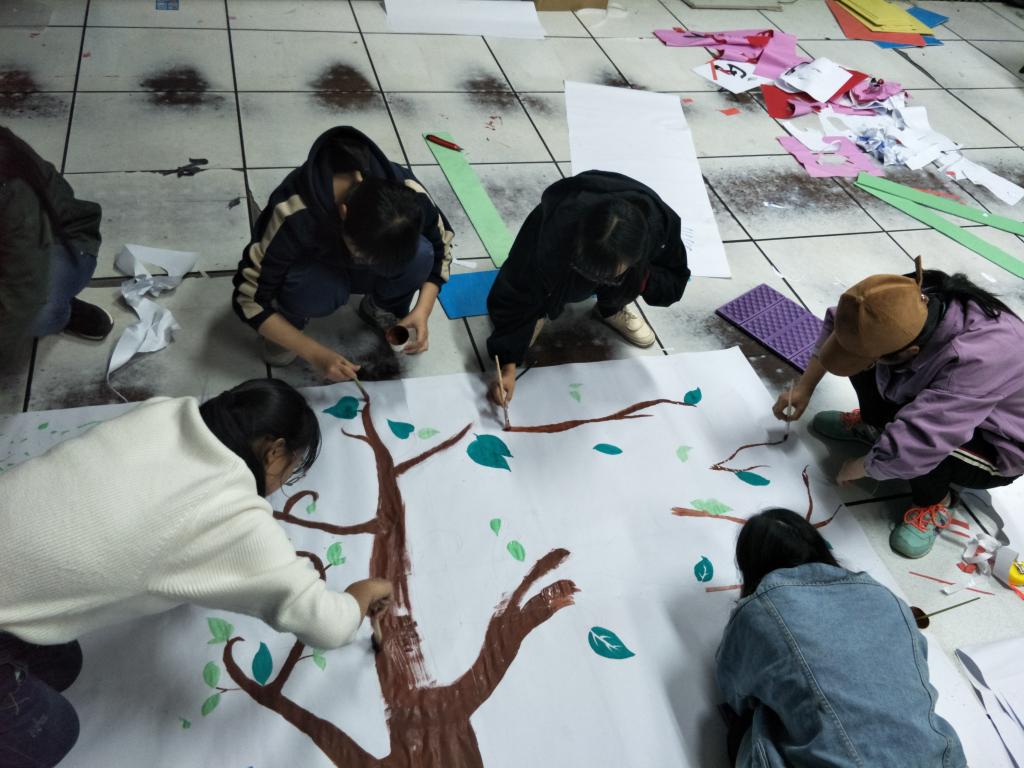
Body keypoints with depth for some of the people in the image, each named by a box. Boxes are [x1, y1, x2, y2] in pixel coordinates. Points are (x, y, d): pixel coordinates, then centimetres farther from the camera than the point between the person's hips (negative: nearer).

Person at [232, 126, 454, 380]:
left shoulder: (408, 195, -32)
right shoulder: (295, 216, -40)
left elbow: (441, 248, -11)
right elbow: (248, 298, -30)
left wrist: (422, 311, -25)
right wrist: (315, 353, -37)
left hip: (363, 273, 3)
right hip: (315, 272, -3)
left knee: (420, 255, -30)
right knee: (314, 290, -39)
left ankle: (384, 310, 1)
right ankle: (288, 321, -3)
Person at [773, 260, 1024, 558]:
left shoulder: (976, 360, -44)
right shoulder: (909, 303, -25)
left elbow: (908, 449, -45)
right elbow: (840, 323, -6)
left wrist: (856, 468, -25)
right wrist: (804, 388, -10)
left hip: (997, 446, -6)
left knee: (909, 434, -37)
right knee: (860, 339, -10)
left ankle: (934, 503, -4)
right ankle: (873, 426, 16)